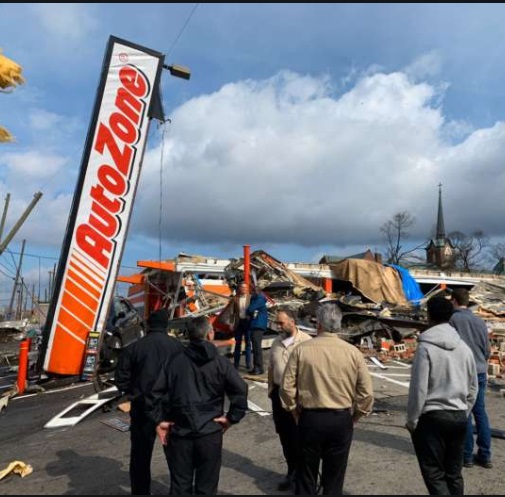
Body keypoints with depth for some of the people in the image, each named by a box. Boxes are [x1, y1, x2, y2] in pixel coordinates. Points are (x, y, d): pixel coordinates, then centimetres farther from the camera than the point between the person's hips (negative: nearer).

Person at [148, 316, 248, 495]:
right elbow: (240, 390, -13)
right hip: (210, 432, -2)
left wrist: (159, 420, 3)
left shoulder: (174, 362, -1)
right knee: (206, 486, 12)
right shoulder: (220, 362, -6)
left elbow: (155, 392, -3)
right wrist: (232, 418, -4)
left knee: (180, 485, 16)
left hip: (179, 431, 2)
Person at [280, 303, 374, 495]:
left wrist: (296, 413, 8)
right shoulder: (353, 352, -7)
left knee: (306, 476, 16)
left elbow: (287, 388, -7)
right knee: (334, 478, 17)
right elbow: (366, 393, -5)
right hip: (341, 421, 1)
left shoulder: (301, 350, -9)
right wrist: (353, 418, 9)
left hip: (310, 419, -1)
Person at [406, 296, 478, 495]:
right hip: (459, 417, 6)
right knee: (454, 472, 18)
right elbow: (473, 388, 11)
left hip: (432, 417, -6)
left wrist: (412, 420, -5)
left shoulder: (426, 347, -15)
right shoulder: (464, 347, 4)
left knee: (434, 474, 3)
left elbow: (418, 389, -15)